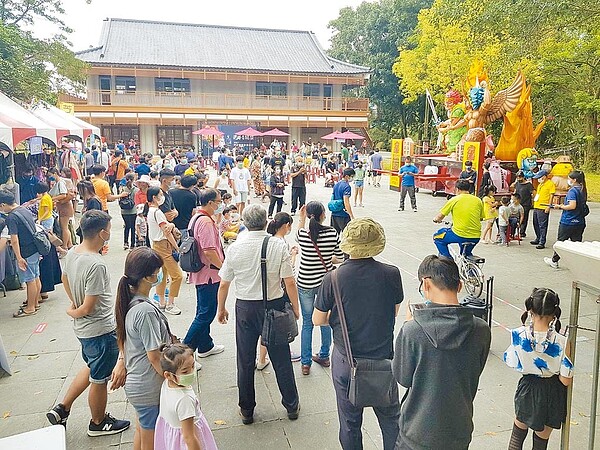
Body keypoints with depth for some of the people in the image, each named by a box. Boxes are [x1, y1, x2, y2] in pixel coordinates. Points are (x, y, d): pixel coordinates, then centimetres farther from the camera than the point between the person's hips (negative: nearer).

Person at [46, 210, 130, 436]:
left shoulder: (71, 253, -3)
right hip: (101, 330, -9)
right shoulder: (96, 265, -31)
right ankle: (98, 423, 34)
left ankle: (62, 408, 36)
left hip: (83, 329, 9)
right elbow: (87, 309, -26)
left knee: (91, 368, 30)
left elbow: (65, 279, 17)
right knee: (100, 379, 14)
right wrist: (73, 312, -7)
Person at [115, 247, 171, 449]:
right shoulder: (145, 311, -30)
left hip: (136, 384, 9)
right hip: (150, 390, -9)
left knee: (141, 432, 28)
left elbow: (125, 341, 11)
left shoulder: (130, 301, -1)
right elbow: (155, 356, -24)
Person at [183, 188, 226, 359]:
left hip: (200, 273, 11)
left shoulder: (196, 218, 12)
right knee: (206, 314, -2)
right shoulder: (206, 221, -21)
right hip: (209, 274, -11)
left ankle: (205, 346, 32)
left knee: (203, 311, 19)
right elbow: (209, 250, -25)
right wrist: (223, 267, -15)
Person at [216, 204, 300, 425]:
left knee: (245, 361, 15)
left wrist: (221, 309, 13)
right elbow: (290, 282, -12)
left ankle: (246, 410, 29)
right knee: (281, 359, 13)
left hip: (245, 307, 1)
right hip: (274, 306, -1)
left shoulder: (235, 248, -8)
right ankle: (292, 406, 29)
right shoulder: (279, 246, -12)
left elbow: (224, 284, -2)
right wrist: (295, 308, 2)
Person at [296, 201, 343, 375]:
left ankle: (306, 363, 16)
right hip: (326, 282, 1)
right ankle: (324, 356, 33)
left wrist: (302, 219, 14)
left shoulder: (303, 234, -14)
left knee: (307, 323, 11)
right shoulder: (332, 233, -13)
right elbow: (340, 258, -3)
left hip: (305, 284, -1)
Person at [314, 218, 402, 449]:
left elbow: (318, 320, -5)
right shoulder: (391, 274, -13)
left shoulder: (333, 278, -16)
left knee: (350, 422, 19)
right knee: (390, 419, 21)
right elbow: (394, 312, 3)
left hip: (346, 362, 0)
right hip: (384, 360, 1)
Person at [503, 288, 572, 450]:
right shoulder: (562, 342, -24)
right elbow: (566, 380, -17)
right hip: (552, 394, 0)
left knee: (518, 433, 25)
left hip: (527, 389, 1)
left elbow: (511, 363, -3)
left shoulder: (519, 335, -20)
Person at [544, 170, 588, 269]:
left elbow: (572, 206, -27)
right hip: (580, 223, 7)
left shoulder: (572, 191, -18)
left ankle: (554, 261, 21)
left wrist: (561, 206, -13)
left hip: (567, 222, -7)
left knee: (560, 241, 8)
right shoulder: (583, 190, 9)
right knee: (577, 243, 10)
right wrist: (564, 206, 14)